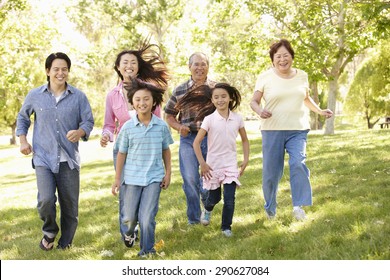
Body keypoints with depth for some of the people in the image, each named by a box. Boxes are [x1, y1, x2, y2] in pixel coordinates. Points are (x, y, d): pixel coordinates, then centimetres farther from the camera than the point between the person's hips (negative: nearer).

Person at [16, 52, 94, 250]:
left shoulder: (78, 97, 1)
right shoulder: (35, 96, 4)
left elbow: (88, 121, 4)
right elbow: (22, 117, 20)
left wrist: (80, 132, -19)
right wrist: (23, 140, 7)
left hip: (69, 159, 1)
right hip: (43, 158, -1)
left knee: (70, 205, 5)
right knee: (46, 200, -18)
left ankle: (65, 244, 25)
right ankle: (49, 232, 13)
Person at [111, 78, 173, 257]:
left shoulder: (162, 126, -3)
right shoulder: (128, 127, -5)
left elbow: (166, 150, 9)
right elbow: (121, 153, 2)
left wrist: (168, 173, 7)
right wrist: (117, 179, 2)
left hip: (154, 177, -1)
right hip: (132, 177, 1)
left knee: (147, 218, -6)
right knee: (129, 217, 9)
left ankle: (147, 250, 12)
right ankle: (130, 231, 44)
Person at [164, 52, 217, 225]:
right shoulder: (180, 91, 6)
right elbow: (169, 115, 14)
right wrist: (179, 127, -5)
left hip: (212, 138, 0)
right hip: (188, 139, 0)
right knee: (190, 179, -3)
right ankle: (193, 219, 11)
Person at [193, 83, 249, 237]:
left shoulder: (237, 118, -2)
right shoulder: (209, 119, -10)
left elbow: (245, 140, 11)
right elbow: (196, 142, -8)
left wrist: (246, 160, 2)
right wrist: (202, 163, -12)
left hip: (231, 165, 1)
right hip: (212, 166, -1)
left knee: (229, 199, -6)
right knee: (214, 198, 12)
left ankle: (226, 227, 14)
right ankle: (207, 209, 46)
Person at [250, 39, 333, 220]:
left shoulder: (301, 76, 9)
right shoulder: (265, 77, -2)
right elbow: (254, 101, -1)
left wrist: (320, 111, 17)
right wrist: (259, 111, -22)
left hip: (298, 129, 2)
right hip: (273, 130, -1)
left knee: (298, 163, -21)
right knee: (271, 171, 3)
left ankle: (298, 205, -15)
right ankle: (270, 208, 24)